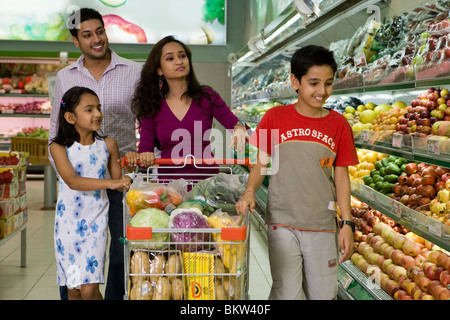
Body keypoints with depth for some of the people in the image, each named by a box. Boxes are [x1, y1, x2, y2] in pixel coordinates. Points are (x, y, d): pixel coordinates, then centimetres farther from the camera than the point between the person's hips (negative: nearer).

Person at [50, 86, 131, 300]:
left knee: (89, 288, -8)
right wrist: (109, 183, -33)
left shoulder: (108, 145, 0)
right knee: (73, 289, 10)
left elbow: (118, 182, 7)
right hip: (68, 222, 0)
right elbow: (73, 182, -22)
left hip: (96, 220, 0)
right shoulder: (59, 147, -7)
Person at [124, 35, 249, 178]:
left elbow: (234, 122, 1)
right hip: (168, 182, -2)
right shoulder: (152, 106, 7)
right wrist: (135, 157, -16)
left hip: (207, 179, 2)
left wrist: (240, 128, -21)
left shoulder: (207, 96, 7)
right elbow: (145, 149, 6)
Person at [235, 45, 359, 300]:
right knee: (287, 293, -1)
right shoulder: (276, 117, -2)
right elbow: (262, 164, 4)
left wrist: (347, 223, 0)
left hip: (322, 225, 2)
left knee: (323, 293, 11)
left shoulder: (338, 124, 1)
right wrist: (250, 191, -16)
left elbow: (341, 176, 4)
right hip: (282, 223, -1)